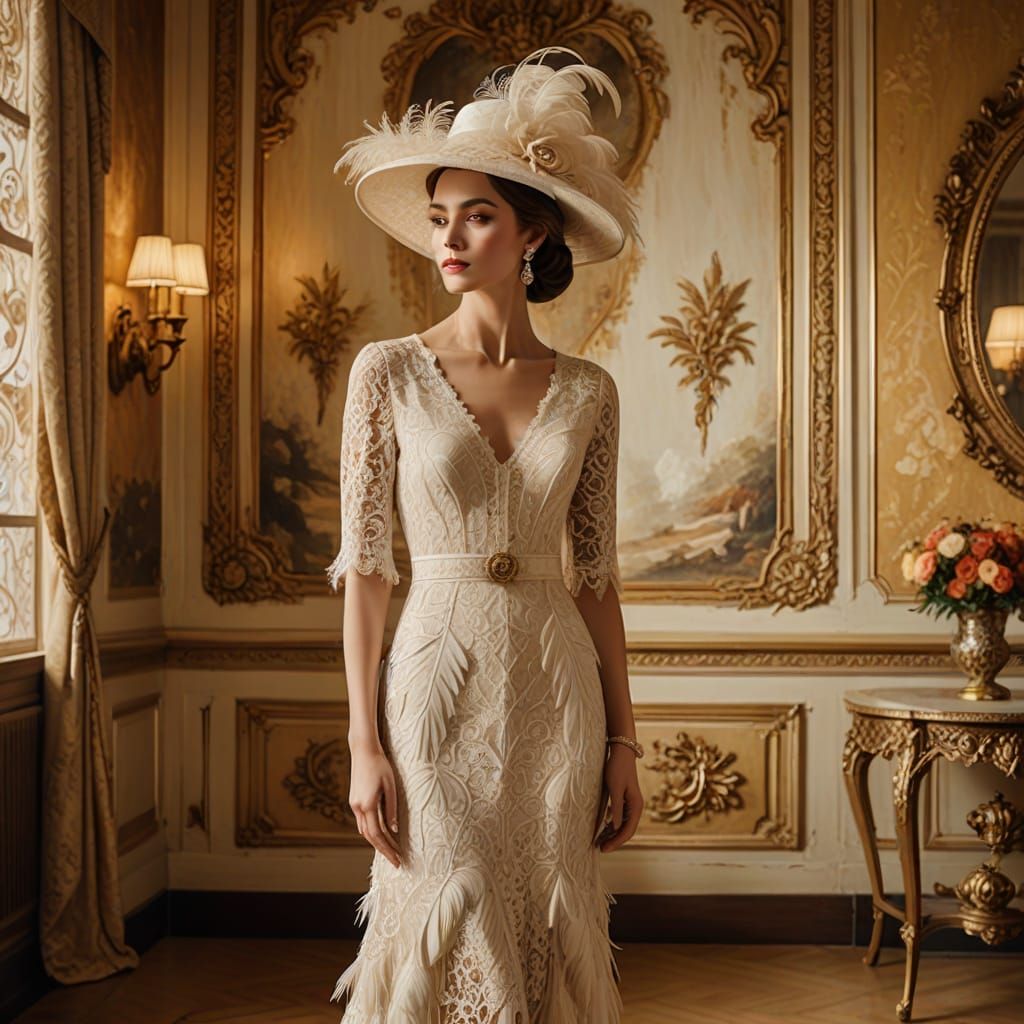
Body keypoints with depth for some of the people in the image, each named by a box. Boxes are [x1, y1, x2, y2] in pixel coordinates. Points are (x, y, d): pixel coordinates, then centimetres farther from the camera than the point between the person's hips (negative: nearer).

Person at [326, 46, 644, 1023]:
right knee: (446, 940, 2)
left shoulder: (585, 390, 4)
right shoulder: (389, 371, -2)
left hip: (557, 694, 2)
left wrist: (622, 741, 5)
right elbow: (364, 563, -4)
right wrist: (363, 744, -8)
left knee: (550, 938, 9)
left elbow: (595, 573, 7)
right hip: (436, 684, -2)